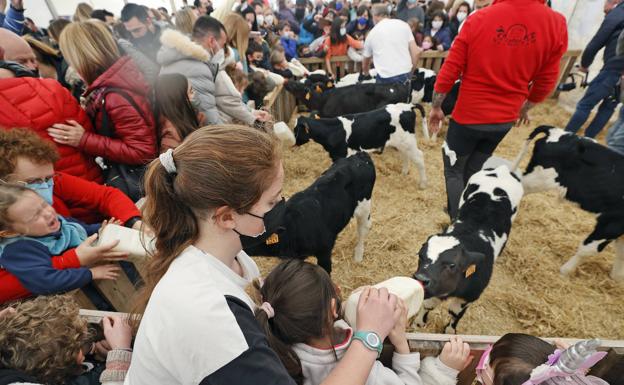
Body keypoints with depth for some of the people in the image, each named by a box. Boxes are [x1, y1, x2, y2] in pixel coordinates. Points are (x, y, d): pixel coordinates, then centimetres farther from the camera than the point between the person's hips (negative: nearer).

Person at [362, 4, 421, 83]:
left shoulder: (372, 33, 12)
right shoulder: (403, 24, 12)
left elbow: (365, 63, 26)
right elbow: (416, 52, 6)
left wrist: (366, 75, 46)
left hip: (385, 77, -1)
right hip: (406, 74, 2)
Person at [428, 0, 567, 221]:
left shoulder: (478, 19, -14)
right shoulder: (556, 25, -7)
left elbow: (449, 71, -10)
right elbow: (546, 81, 2)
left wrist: (436, 107, 2)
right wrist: (525, 108, 20)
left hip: (468, 115, -3)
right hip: (505, 118, 3)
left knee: (454, 169, 13)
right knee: (474, 169, 20)